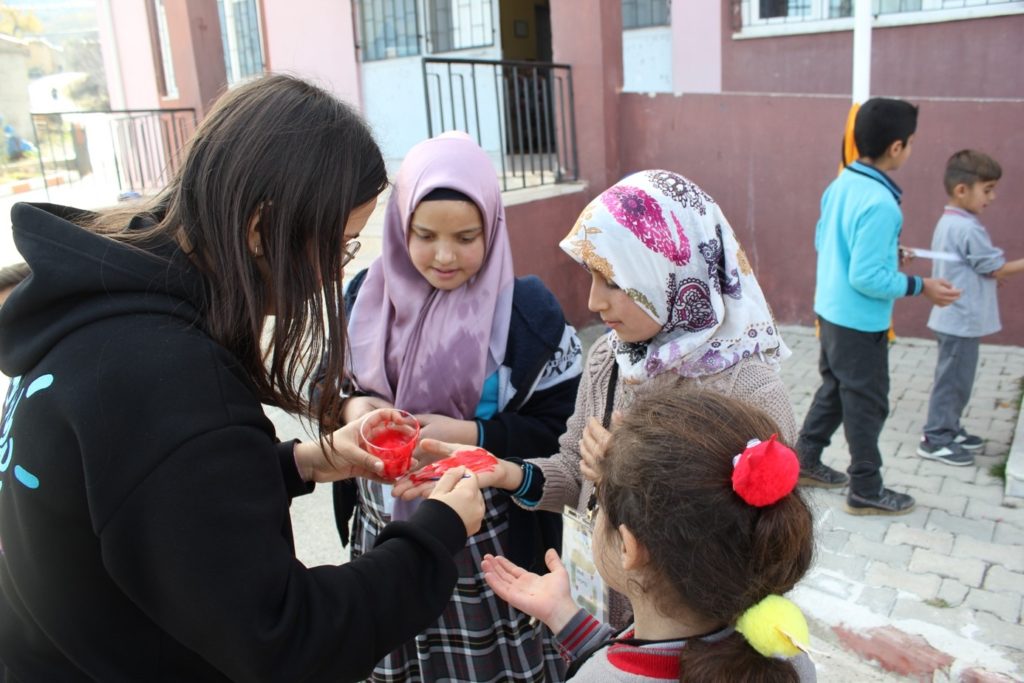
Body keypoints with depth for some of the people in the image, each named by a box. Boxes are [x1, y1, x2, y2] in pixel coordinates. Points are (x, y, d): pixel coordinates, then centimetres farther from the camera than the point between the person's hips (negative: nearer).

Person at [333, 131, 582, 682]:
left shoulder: (526, 310, -13)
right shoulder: (367, 294, -2)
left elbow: (563, 428, -10)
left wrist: (471, 434, -22)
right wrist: (351, 407, -13)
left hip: (489, 542, -3)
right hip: (385, 533, 4)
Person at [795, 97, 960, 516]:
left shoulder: (841, 184, 0)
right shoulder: (880, 203, -26)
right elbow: (867, 278, -26)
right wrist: (920, 287, -15)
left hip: (830, 311, 8)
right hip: (860, 322, -8)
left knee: (834, 389, 23)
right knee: (867, 403, 6)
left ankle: (805, 462, 35)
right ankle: (866, 491, 20)